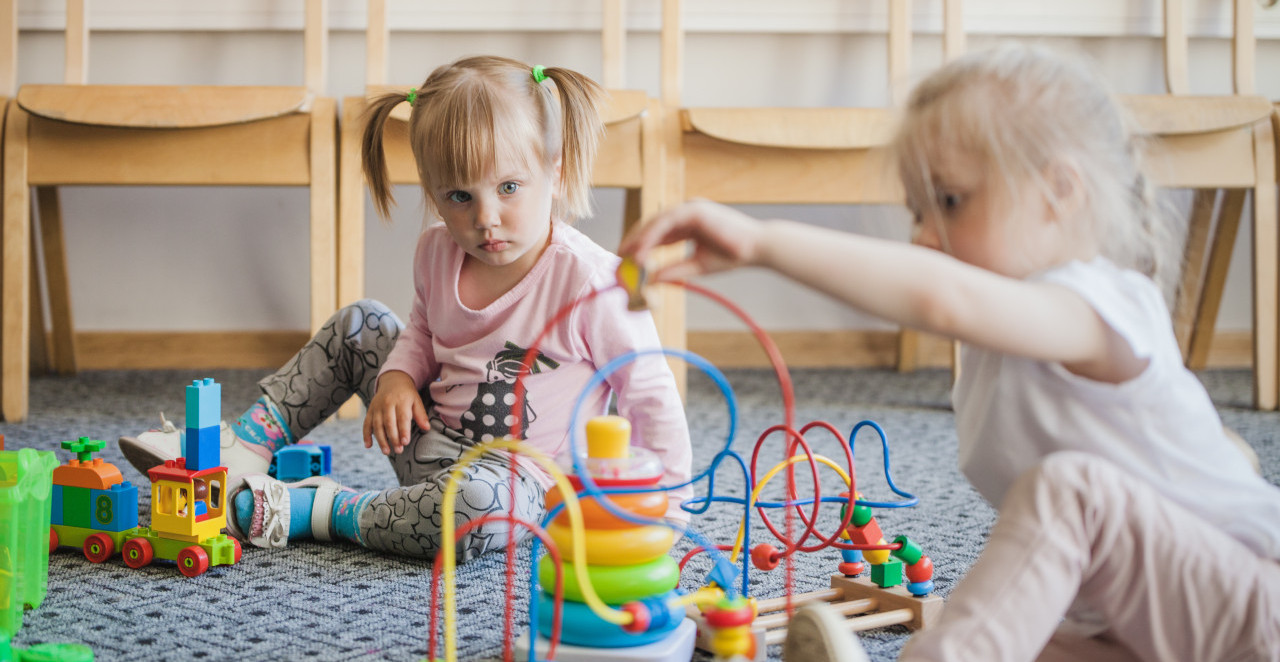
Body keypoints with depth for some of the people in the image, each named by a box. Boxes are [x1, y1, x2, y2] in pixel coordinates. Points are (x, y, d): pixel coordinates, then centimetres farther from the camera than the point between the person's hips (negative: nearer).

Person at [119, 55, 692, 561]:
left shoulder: (592, 282, -23)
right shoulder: (438, 252, -3)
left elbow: (651, 394, -14)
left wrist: (670, 501, -13)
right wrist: (398, 376, -2)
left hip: (518, 478, -6)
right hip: (431, 444, 7)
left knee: (478, 504, -40)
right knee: (359, 324, 6)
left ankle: (322, 512, -19)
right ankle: (246, 446, 9)